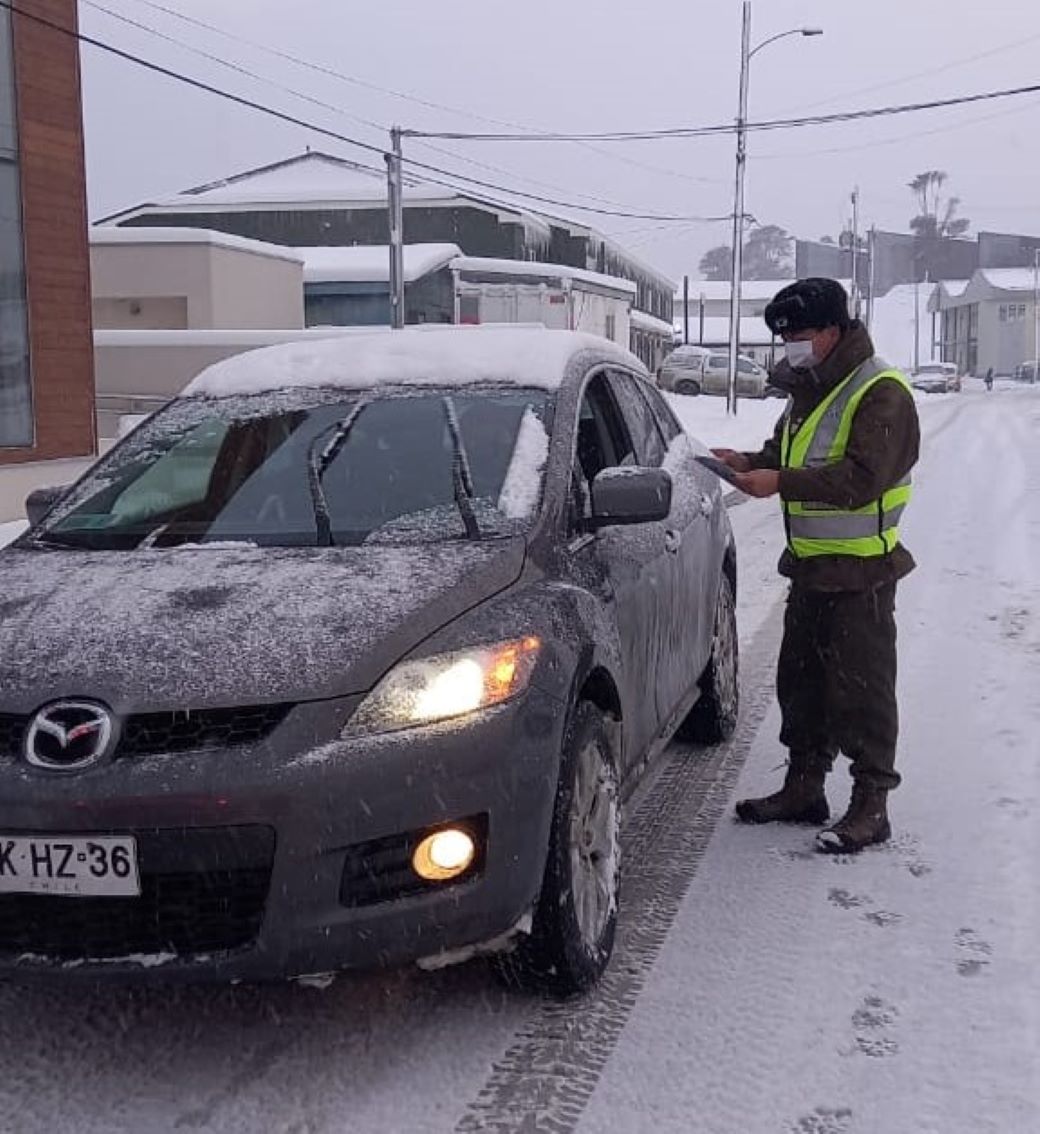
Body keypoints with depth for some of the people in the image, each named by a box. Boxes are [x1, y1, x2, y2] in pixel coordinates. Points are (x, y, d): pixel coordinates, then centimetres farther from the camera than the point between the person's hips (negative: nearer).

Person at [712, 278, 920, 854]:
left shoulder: (880, 392, -17)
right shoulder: (809, 389, 12)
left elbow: (862, 478, -26)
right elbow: (791, 454, 20)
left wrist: (780, 482, -29)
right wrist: (751, 462, -1)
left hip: (860, 571, -9)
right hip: (810, 565, 9)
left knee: (862, 687, -2)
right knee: (800, 678, 15)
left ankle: (871, 806, 8)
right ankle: (803, 788, 28)